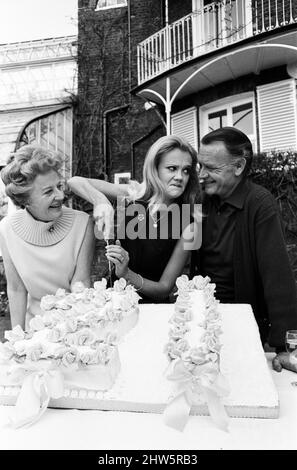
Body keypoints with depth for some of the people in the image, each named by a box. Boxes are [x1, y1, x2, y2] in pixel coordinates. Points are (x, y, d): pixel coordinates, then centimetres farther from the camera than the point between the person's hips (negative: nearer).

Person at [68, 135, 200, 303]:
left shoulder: (187, 225, -11)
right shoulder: (135, 194, -6)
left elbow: (165, 289, -8)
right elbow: (75, 181, -4)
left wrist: (126, 274, -24)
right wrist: (101, 201, -24)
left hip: (151, 304, -1)